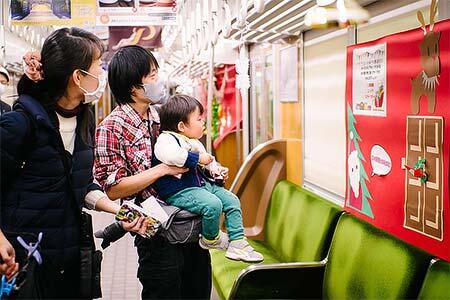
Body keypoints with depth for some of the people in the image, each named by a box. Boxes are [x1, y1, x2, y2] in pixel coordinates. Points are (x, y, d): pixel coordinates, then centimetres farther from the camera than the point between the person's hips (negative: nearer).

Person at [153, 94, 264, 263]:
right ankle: (210, 239, -2)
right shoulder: (166, 139, -13)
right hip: (180, 192, -10)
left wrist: (216, 170, 12)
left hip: (202, 184, 10)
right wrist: (198, 159, -25)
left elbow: (207, 161, 34)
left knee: (232, 200, 3)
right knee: (213, 204, -29)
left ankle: (237, 243, 8)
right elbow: (169, 154, -37)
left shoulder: (194, 142, 16)